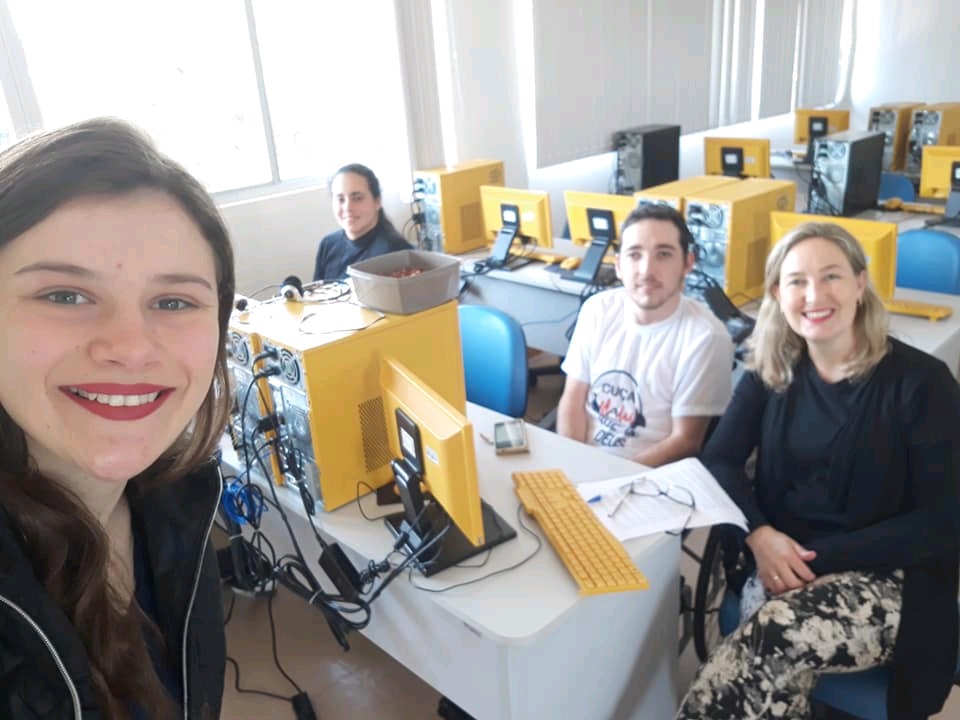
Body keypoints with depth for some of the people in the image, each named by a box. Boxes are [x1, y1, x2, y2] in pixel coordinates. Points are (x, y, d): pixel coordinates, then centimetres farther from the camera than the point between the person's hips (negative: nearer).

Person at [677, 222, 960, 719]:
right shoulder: (771, 371, 3)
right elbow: (718, 460, 0)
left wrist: (822, 558, -19)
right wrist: (759, 535, -18)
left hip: (889, 577, -2)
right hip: (782, 563, 3)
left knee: (776, 637, -32)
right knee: (776, 672, -28)